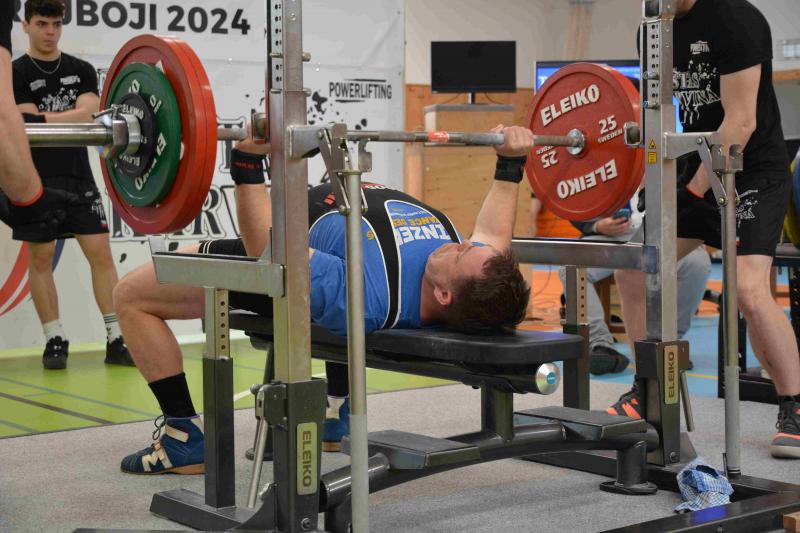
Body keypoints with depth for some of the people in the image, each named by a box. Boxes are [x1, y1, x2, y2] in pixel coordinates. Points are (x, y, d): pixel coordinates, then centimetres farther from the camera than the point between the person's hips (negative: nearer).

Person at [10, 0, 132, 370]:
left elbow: (87, 114, -7)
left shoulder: (81, 71, 9)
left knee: (101, 253, -2)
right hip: (38, 180, -3)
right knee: (41, 258, 1)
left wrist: (42, 118, -18)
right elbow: (27, 123, -11)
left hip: (78, 176, 3)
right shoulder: (16, 73, 0)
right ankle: (55, 340, 9)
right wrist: (72, 118, -19)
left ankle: (116, 339, 0)